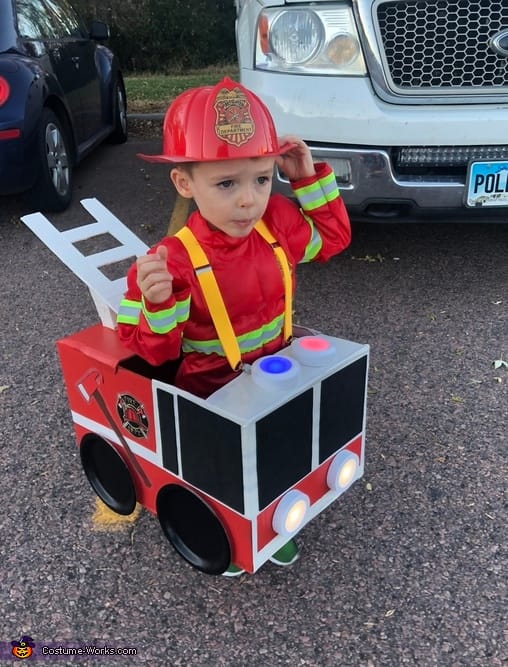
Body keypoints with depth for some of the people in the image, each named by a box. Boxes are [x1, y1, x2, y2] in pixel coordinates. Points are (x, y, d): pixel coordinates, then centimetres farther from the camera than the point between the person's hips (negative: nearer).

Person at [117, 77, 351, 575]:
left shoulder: (279, 222, -8)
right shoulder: (174, 260, -24)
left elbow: (333, 236, 12)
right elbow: (153, 351, -15)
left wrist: (311, 179, -2)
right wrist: (158, 305, -37)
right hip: (212, 387, -5)